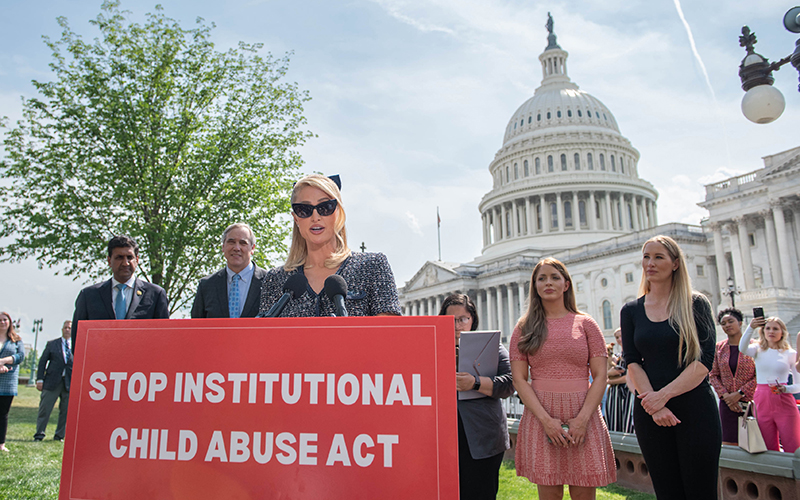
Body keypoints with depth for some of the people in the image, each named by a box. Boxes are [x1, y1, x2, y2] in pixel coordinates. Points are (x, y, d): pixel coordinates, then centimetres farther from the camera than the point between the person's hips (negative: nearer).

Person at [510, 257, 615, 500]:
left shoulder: (586, 324, 7)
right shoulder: (525, 328, 6)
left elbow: (600, 376, 2)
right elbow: (519, 379, 1)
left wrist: (583, 418, -10)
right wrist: (545, 419, -10)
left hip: (583, 417, 0)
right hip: (539, 418, 0)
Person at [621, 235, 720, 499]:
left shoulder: (696, 304, 1)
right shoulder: (631, 311, 7)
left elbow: (704, 361, -8)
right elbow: (632, 363, 1)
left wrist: (663, 395, -16)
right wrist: (654, 404, -14)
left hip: (695, 408, -2)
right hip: (650, 411, 2)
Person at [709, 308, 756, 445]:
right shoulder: (719, 347, 8)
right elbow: (713, 375, 9)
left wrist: (739, 393, -11)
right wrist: (725, 396, -5)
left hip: (750, 402, -2)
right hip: (727, 403, 2)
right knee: (728, 445, -1)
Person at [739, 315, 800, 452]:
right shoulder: (758, 350, 7)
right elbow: (743, 348, -18)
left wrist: (785, 389, -15)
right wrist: (751, 327, -31)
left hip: (784, 403, -1)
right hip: (762, 402, 1)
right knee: (770, 450, 9)